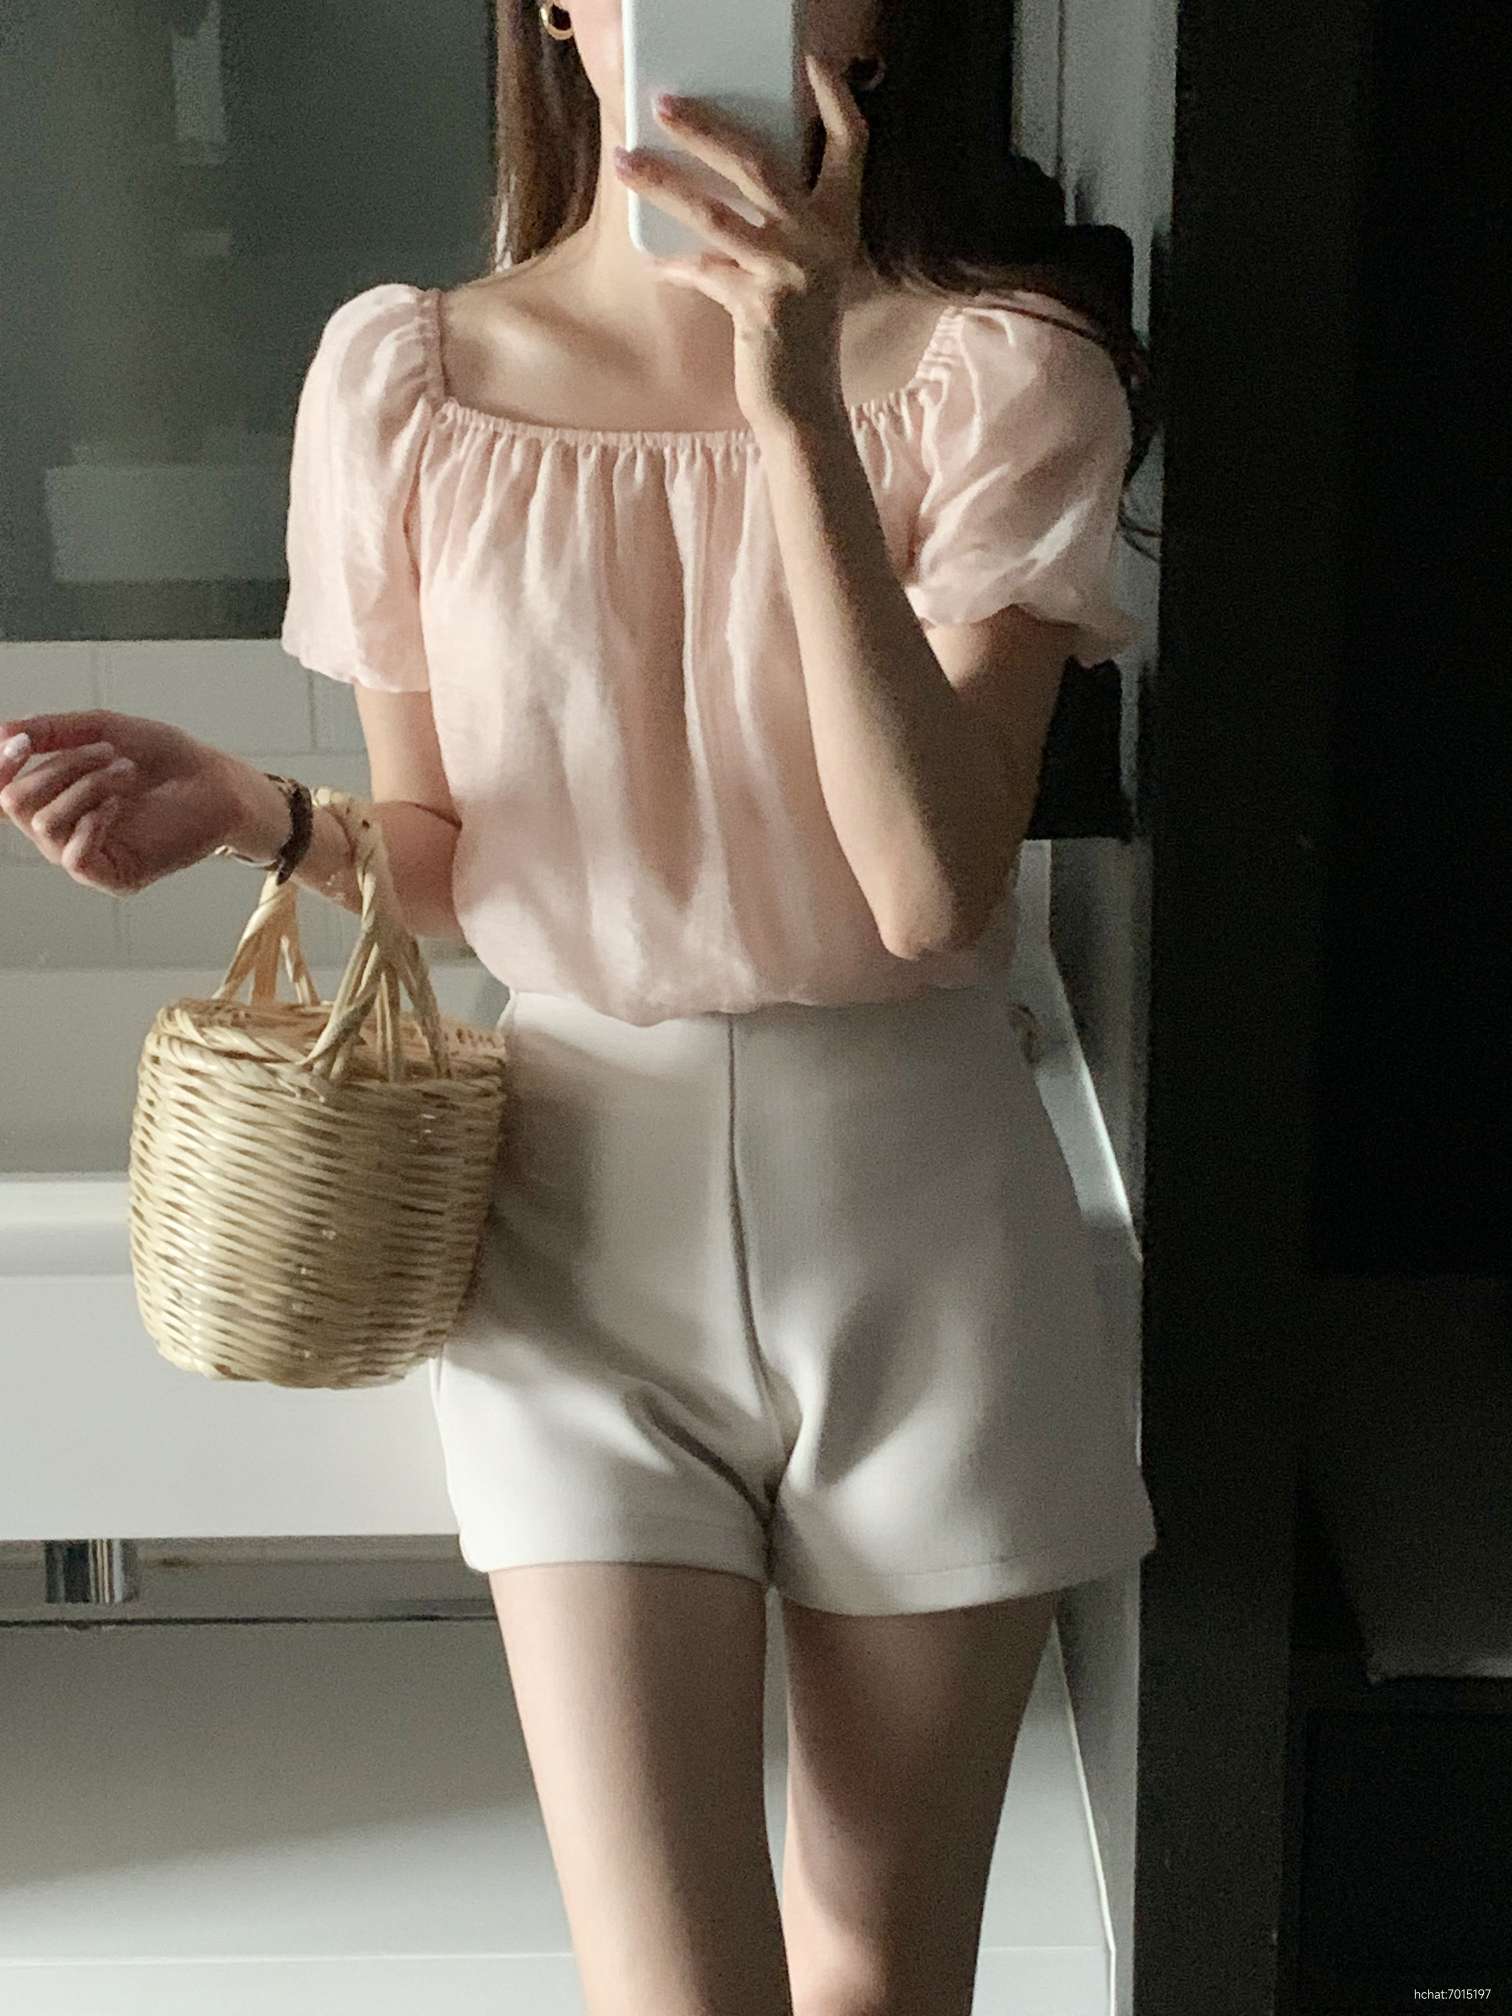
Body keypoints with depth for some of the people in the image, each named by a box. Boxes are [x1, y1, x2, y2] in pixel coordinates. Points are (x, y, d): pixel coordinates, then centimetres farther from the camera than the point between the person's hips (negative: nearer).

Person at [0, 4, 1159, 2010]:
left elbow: (935, 884, -19)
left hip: (912, 1206, 0)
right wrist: (250, 811, -15)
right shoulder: (405, 373, -3)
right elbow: (450, 861, 6)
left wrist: (801, 414, -26)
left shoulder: (996, 374, -7)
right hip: (583, 1212, 0)